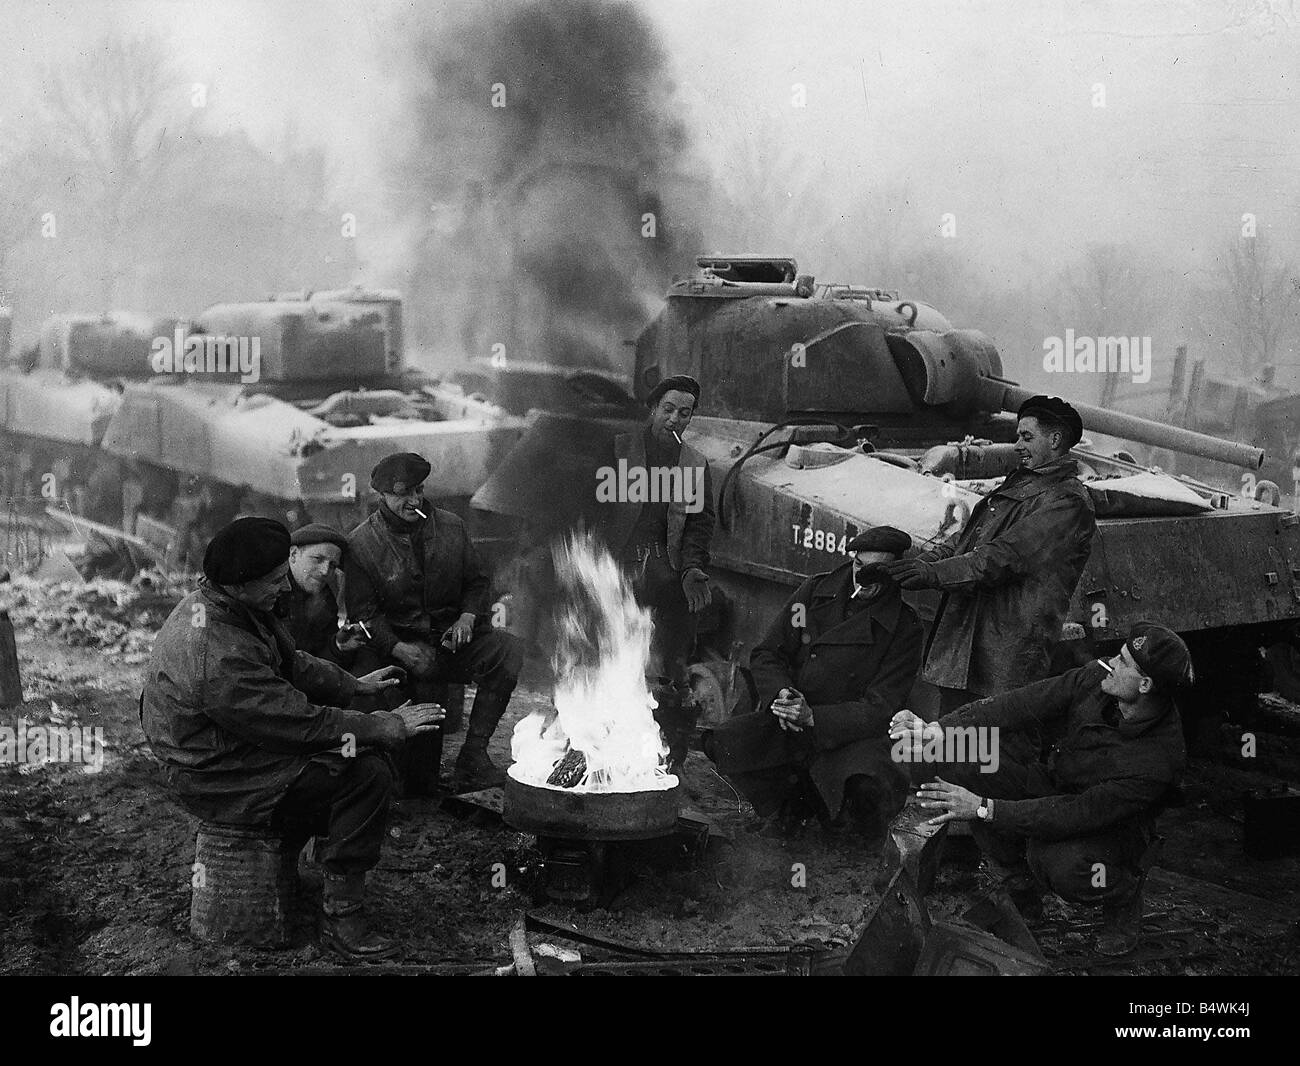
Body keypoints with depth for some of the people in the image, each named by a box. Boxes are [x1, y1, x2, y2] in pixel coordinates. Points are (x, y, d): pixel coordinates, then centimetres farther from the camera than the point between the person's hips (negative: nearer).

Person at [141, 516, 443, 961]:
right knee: (368, 776, -18)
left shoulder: (212, 602, -2)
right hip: (218, 780, -10)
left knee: (366, 752, 13)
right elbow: (303, 722, -27)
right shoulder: (219, 657, -34)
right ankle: (341, 921, -11)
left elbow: (291, 661, 14)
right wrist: (389, 727, -19)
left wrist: (354, 684, 16)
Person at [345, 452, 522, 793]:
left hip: (450, 635, 3)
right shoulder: (360, 545, -3)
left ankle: (473, 755, -21)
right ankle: (420, 778, -15)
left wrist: (467, 617, -3)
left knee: (506, 650, -24)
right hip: (398, 640, -3)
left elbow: (477, 581, 19)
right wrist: (399, 648, -20)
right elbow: (363, 612, -4)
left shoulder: (451, 527, 9)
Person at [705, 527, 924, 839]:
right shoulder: (816, 591, 4)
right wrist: (780, 694, -15)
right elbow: (767, 654, 8)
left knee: (869, 787, -35)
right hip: (784, 724, 3)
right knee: (722, 741, -25)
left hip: (848, 732, -3)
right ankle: (789, 810, 1)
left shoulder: (905, 629, -5)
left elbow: (878, 709, -9)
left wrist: (813, 717, -23)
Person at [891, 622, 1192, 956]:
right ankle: (1022, 891, -1)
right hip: (1053, 787, 6)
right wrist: (937, 729, -26)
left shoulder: (1159, 760, -33)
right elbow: (1021, 706, -15)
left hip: (1113, 828, -5)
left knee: (1059, 862, -42)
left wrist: (984, 808, -33)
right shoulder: (1096, 679, -17)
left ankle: (1122, 896, -2)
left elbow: (1078, 815, -33)